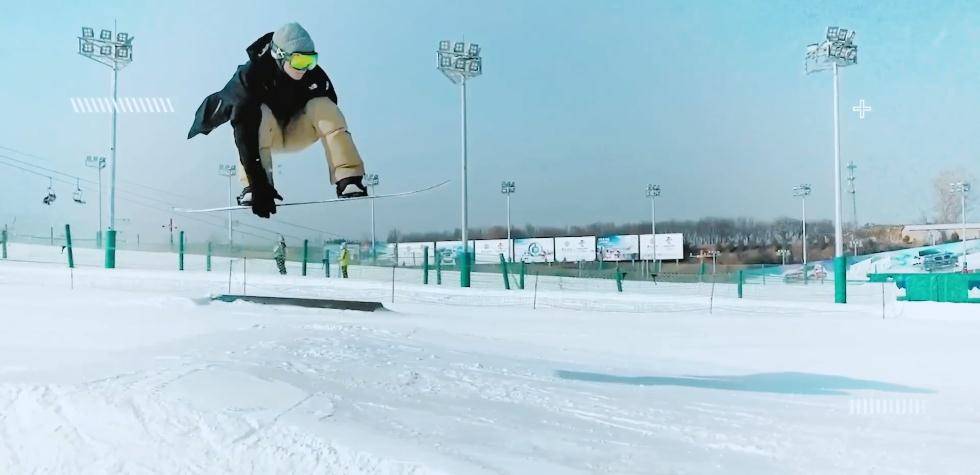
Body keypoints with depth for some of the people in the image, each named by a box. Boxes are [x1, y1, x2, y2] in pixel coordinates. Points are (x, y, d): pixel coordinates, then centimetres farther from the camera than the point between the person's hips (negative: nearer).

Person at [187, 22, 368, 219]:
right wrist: (259, 183, -46)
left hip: (297, 132, 2)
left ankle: (348, 180, -35)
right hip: (265, 131, -2)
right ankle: (251, 188, -36)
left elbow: (329, 119, -15)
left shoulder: (314, 76, -22)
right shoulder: (250, 76, -30)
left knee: (323, 106, -26)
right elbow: (244, 133, -38)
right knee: (258, 115, -35)